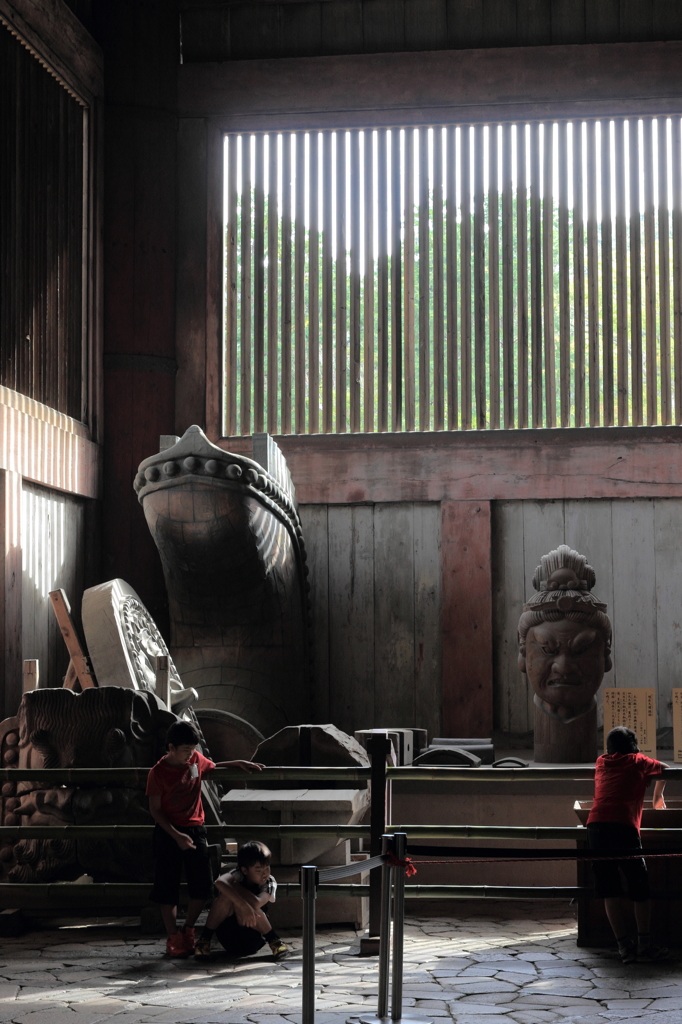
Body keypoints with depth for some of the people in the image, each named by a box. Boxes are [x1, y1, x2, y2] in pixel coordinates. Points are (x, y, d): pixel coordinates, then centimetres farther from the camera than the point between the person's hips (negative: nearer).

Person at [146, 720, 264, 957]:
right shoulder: (158, 772, -13)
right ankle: (173, 937, 10)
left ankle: (187, 931, 19)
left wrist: (239, 763, 14)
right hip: (168, 832, -4)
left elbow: (212, 767, 25)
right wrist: (176, 836, -18)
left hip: (195, 830, 4)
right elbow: (155, 810, -9)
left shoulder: (196, 760, 0)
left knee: (203, 886, 1)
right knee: (168, 888, -1)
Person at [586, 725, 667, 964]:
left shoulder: (601, 762, 25)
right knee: (640, 886, 7)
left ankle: (624, 946, 0)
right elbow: (663, 768, 38)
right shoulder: (638, 761, 17)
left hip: (595, 825, 3)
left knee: (610, 889, 4)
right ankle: (644, 944, 7)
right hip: (623, 825, -3)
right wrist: (658, 797, 55)